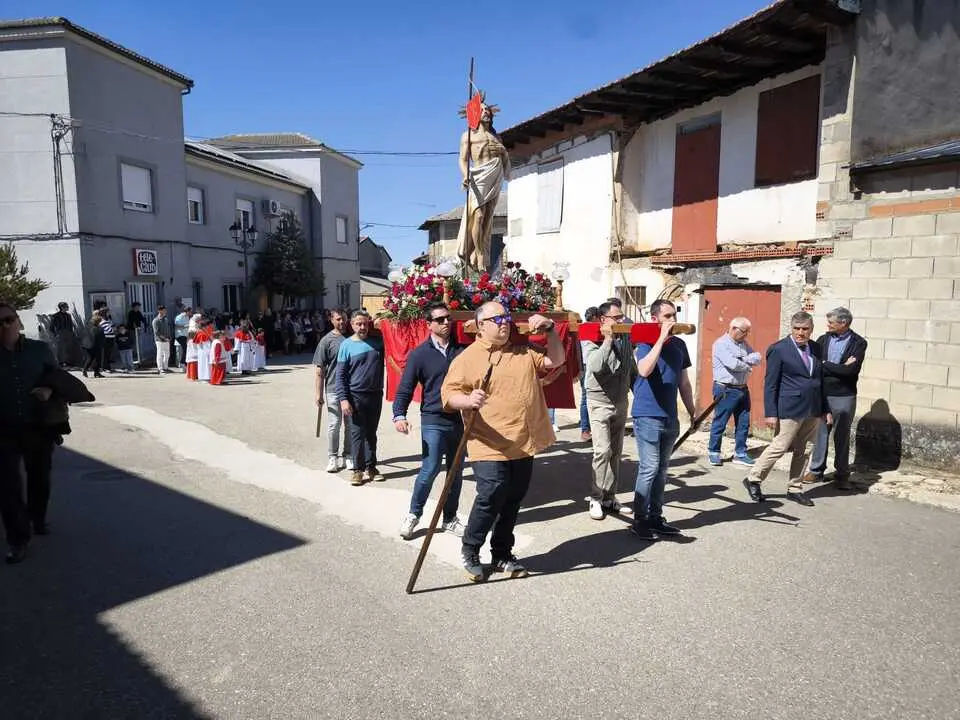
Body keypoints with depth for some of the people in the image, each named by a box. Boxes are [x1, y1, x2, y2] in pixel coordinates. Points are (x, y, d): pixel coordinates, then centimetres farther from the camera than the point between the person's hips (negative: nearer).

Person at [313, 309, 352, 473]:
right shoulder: (327, 340, -5)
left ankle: (348, 456, 23)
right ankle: (332, 457, 16)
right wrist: (319, 394, -9)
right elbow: (320, 370, -5)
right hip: (334, 389, -3)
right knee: (334, 425, 3)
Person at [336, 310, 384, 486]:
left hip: (376, 395, 3)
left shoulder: (377, 342, 5)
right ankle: (358, 469, 9)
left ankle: (371, 467, 21)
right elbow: (340, 375, -4)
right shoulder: (347, 345, -3)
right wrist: (343, 399, -12)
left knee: (371, 433, 11)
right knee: (357, 434, 0)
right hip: (356, 396, -3)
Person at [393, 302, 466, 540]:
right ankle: (413, 514, 14)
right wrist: (399, 415, -17)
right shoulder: (419, 354, -3)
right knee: (430, 469, -9)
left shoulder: (462, 350, 4)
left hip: (460, 420, 4)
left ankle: (450, 518, 28)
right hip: (433, 421, -3)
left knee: (456, 472, 11)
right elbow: (405, 389, -4)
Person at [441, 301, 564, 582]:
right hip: (490, 448, -6)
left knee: (512, 501, 13)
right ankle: (470, 551, 14)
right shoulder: (467, 358, -4)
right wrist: (468, 400, -30)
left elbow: (556, 360, 18)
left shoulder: (524, 352, 14)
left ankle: (502, 555, 30)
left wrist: (549, 330, 5)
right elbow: (448, 395, -9)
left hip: (523, 446, 6)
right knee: (490, 498, -11)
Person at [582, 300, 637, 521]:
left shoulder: (625, 339, 6)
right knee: (603, 450, -11)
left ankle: (609, 497, 20)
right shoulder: (591, 340, -9)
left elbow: (633, 370, 15)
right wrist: (608, 340, -23)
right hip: (600, 401, -5)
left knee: (616, 452, 10)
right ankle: (596, 499, 2)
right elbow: (595, 366, -28)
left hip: (621, 402, 6)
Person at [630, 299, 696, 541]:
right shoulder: (645, 342, -8)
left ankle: (655, 517, 23)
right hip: (648, 416, -6)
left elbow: (684, 382, 18)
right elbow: (644, 370, -29)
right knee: (649, 469, -6)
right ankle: (639, 521, 5)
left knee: (661, 470, 13)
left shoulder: (679, 344, 10)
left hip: (670, 417, 7)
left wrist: (692, 411, 18)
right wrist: (661, 338, -24)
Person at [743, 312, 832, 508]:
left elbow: (820, 380, 16)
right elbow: (770, 384, -9)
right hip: (790, 409, -6)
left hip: (813, 410, 6)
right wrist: (771, 413, -13)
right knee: (780, 446, -6)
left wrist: (825, 409, 13)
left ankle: (795, 489, 22)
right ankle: (753, 480, 10)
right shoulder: (779, 349, -8)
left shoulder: (815, 348, 10)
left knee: (801, 451, 12)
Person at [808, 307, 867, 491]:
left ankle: (842, 475, 17)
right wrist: (839, 368, -14)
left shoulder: (858, 343, -5)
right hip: (822, 394, 2)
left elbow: (852, 369, -17)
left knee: (842, 436, 7)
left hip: (844, 396, -2)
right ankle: (816, 471, 19)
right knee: (820, 433, 9)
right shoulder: (823, 340, 4)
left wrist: (826, 365, -11)